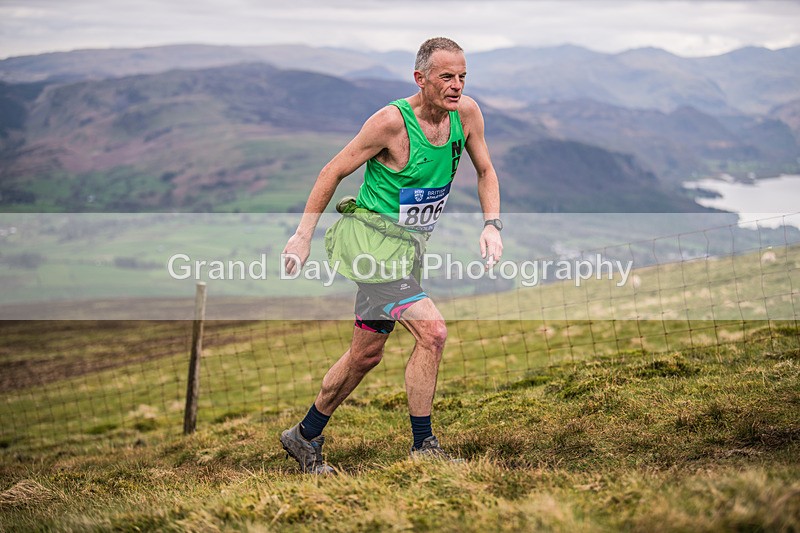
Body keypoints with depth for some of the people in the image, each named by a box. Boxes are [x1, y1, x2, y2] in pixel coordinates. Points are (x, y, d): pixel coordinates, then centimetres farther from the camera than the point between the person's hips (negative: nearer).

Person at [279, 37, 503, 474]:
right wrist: (303, 236, -8)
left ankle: (305, 437, 32)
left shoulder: (466, 113, -3)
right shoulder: (392, 121, -20)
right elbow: (333, 172, -10)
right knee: (432, 331, -21)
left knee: (366, 355, 15)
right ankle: (423, 448, -9)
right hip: (373, 237, -7)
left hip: (409, 243, 7)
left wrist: (491, 225, -5)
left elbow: (485, 171, 11)